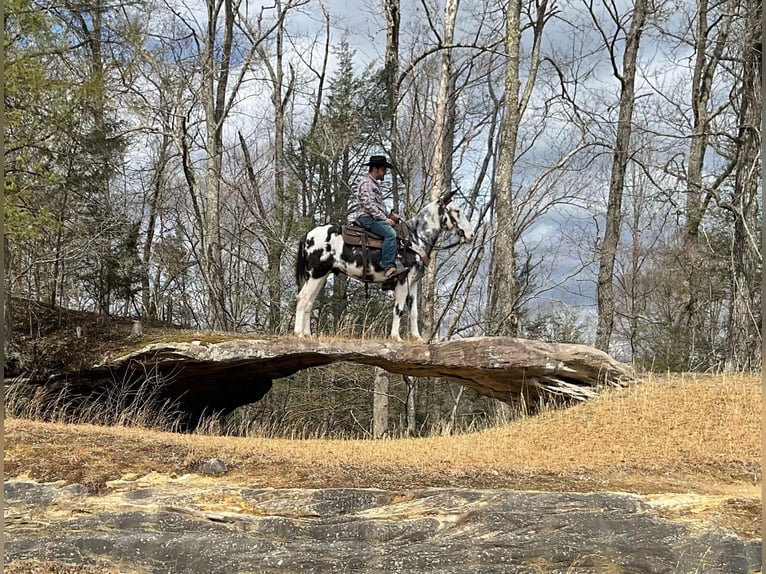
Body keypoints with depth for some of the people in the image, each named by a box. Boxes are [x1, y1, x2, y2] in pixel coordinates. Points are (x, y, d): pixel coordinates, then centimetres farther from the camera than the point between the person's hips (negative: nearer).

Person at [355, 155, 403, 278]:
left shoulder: (374, 184, 25)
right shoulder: (366, 183, -8)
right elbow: (369, 205, -18)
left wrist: (390, 215, 13)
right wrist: (385, 219, -19)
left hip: (376, 218, 11)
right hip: (367, 218, -11)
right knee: (390, 233, -30)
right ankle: (388, 266, -35)